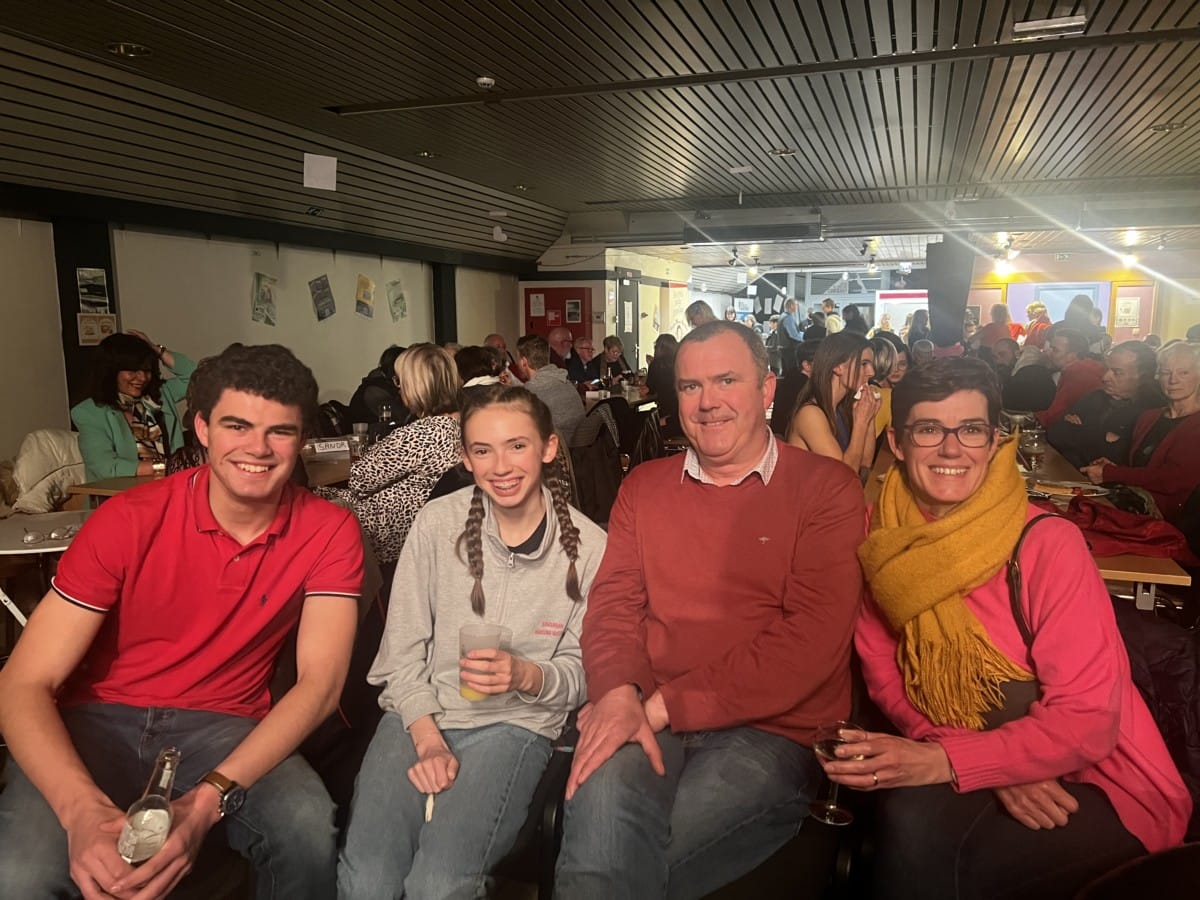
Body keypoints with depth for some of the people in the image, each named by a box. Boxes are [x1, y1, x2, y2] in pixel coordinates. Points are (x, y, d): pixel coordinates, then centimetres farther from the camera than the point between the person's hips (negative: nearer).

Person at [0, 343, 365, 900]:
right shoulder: (128, 521, -12)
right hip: (100, 723, 0)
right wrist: (84, 811, -32)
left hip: (224, 728, 1)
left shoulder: (329, 532, -9)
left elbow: (320, 682, -14)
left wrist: (211, 798, -29)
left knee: (309, 829, -29)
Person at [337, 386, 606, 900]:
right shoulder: (437, 523, -3)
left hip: (517, 724, -1)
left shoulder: (587, 546, -5)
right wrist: (427, 737, -11)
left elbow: (582, 673, 3)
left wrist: (527, 675, -18)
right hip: (419, 715, 2)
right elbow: (403, 651, 1)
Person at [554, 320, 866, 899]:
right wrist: (619, 693, -15)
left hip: (772, 731, -2)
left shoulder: (825, 489, -1)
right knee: (602, 802, -30)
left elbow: (810, 641, -11)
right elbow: (613, 601, 7)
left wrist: (662, 705, -15)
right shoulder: (643, 486, 14)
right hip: (650, 721, 3)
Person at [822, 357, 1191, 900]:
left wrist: (942, 762, -30)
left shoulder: (1048, 544, -17)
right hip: (962, 773, 3)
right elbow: (886, 677, -3)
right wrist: (1001, 763, -18)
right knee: (911, 819, -29)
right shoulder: (880, 539, -6)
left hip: (1097, 782, -3)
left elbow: (1088, 719, -18)